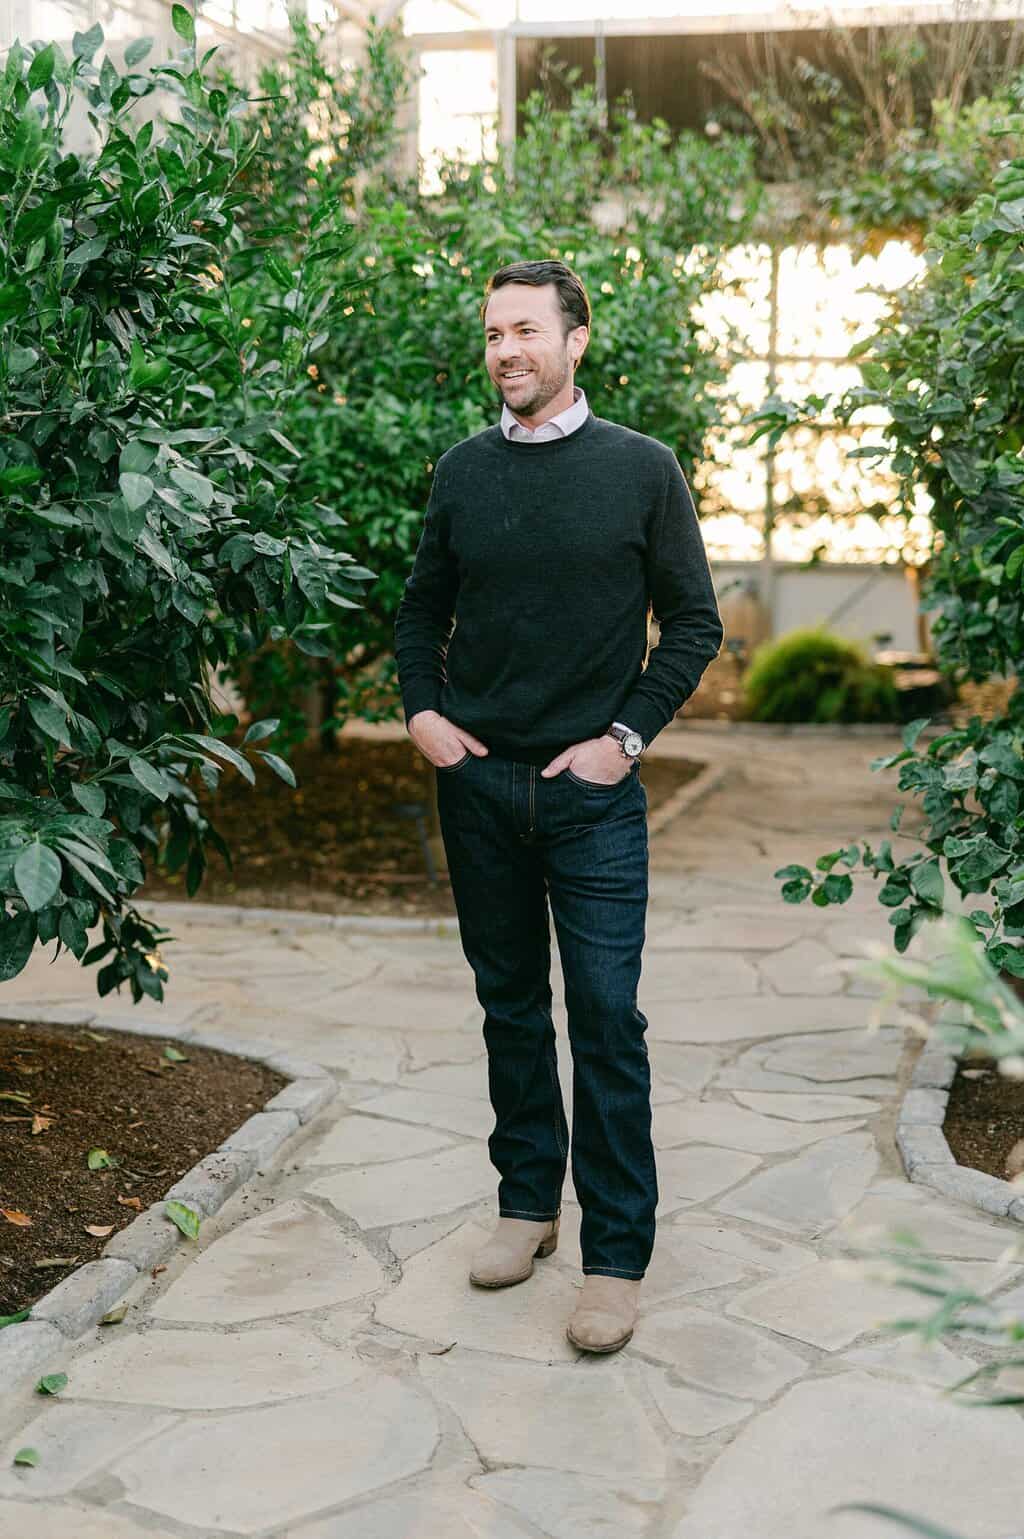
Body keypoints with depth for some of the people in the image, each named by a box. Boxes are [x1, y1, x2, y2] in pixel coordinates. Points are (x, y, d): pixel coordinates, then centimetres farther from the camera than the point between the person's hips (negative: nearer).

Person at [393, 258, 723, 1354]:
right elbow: (422, 609, 17)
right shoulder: (462, 472, 7)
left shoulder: (641, 470, -2)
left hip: (592, 791, -3)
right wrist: (421, 710, 2)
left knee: (605, 1018, -4)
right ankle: (528, 1202, 28)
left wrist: (626, 737, -7)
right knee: (511, 1007, 13)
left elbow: (694, 624, 1)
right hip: (477, 782, 3)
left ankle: (615, 1254, 5)